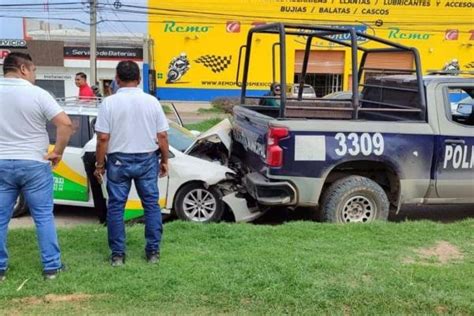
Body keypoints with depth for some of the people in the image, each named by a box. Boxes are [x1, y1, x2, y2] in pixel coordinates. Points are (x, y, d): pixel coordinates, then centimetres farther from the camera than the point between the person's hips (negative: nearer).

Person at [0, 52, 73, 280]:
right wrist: (57, 152, -8)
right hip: (34, 164, -3)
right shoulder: (37, 94, -10)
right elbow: (65, 124, -18)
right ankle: (51, 266, 12)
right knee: (44, 217, 7)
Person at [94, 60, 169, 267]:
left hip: (118, 161, -1)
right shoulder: (152, 101, -3)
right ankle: (153, 252, 14)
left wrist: (99, 164, 0)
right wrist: (164, 160, 10)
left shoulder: (109, 102, -8)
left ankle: (117, 254, 12)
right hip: (147, 159, 1)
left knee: (116, 207, 8)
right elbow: (162, 136, -2)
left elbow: (103, 138, -10)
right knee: (151, 205, 10)